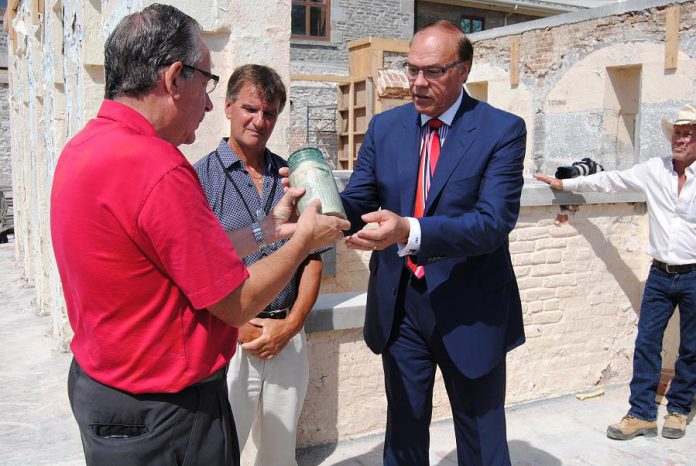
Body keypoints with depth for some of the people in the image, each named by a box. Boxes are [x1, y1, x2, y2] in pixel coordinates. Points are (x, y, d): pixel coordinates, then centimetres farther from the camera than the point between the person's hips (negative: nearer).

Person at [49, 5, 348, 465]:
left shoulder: (83, 148, 2)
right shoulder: (157, 168, -27)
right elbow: (237, 304, -19)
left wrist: (268, 229, 12)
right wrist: (304, 239, -4)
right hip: (164, 415, -9)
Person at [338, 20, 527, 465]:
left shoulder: (502, 130, -10)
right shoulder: (385, 127, 3)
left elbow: (493, 223, -22)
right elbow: (357, 203, 0)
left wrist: (410, 231, -37)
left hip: (470, 310, -3)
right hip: (398, 306, 4)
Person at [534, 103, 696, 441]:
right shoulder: (653, 170, 2)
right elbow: (609, 181, 11)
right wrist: (565, 184, 15)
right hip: (660, 274, 2)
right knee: (646, 343, 2)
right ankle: (642, 414, 10)